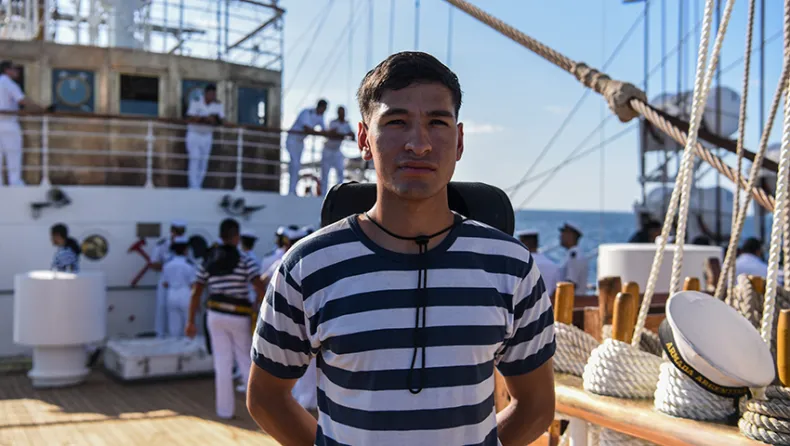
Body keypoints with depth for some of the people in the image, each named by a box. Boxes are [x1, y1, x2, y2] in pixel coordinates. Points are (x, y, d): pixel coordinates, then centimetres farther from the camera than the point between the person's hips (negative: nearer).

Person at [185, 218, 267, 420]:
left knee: (222, 363, 10)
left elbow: (196, 293, 5)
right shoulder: (245, 260, -7)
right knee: (246, 361, 10)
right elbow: (261, 289, -15)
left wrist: (191, 321, 9)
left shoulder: (207, 262, 6)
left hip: (215, 315, 3)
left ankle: (225, 409, 14)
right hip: (239, 316, -3)